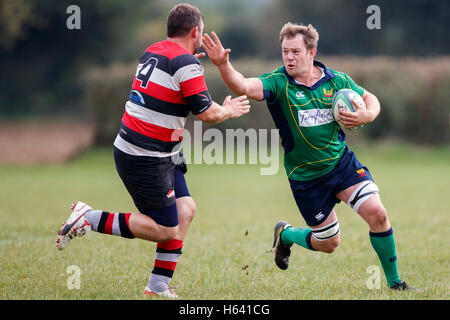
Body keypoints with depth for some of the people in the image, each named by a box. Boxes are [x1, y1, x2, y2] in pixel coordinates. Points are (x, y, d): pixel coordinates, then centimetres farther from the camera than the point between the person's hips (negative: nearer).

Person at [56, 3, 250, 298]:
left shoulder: (152, 52, 10)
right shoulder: (186, 63, -16)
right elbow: (207, 113, -16)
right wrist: (228, 110, 4)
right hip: (146, 160, -9)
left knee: (186, 209, 10)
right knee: (166, 229, -2)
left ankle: (159, 286, 11)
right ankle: (90, 219, -4)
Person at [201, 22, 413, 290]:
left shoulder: (337, 81, -4)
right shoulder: (278, 82, -14)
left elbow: (371, 99, 11)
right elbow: (244, 87, -32)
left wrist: (366, 116, -12)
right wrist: (223, 65, -51)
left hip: (342, 162, 2)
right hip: (305, 176, -2)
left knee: (377, 213, -14)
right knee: (328, 243, 5)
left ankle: (394, 281, 5)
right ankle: (285, 234, 39)